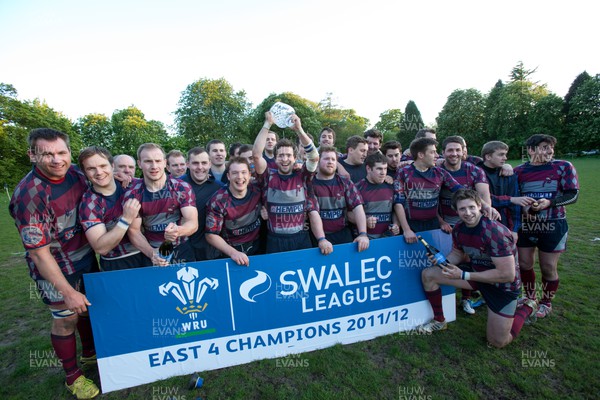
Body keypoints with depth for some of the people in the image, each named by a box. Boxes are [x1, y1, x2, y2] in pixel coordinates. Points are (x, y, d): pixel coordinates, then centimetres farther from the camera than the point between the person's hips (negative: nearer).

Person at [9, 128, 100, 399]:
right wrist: (68, 292, -21)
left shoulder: (74, 173, -8)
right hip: (55, 266, -5)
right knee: (66, 318, 9)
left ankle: (90, 353, 45)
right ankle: (72, 377, 32)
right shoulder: (29, 195, -25)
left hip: (86, 256, 6)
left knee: (89, 307, 20)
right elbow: (39, 252, -23)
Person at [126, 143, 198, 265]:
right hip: (152, 255, 1)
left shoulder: (182, 188, -12)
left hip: (182, 251, 0)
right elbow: (134, 231, -5)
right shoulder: (132, 194, -8)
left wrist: (178, 231, -38)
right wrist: (151, 253, -23)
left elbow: (193, 223, -16)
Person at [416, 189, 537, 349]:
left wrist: (463, 275, -28)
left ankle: (527, 308, 27)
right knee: (428, 274, -7)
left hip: (503, 285, -6)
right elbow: (458, 253, 8)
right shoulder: (458, 228, -9)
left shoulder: (495, 232, -30)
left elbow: (507, 275, -29)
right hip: (477, 274, 6)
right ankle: (439, 321, 14)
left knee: (498, 342, 1)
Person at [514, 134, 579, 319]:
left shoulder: (563, 167, -4)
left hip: (553, 225, -2)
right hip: (526, 225, 2)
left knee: (548, 267, 7)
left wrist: (549, 202, -23)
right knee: (524, 264, 10)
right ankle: (530, 298, 34)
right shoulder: (519, 171, 1)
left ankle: (546, 303, 30)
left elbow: (573, 194, -7)